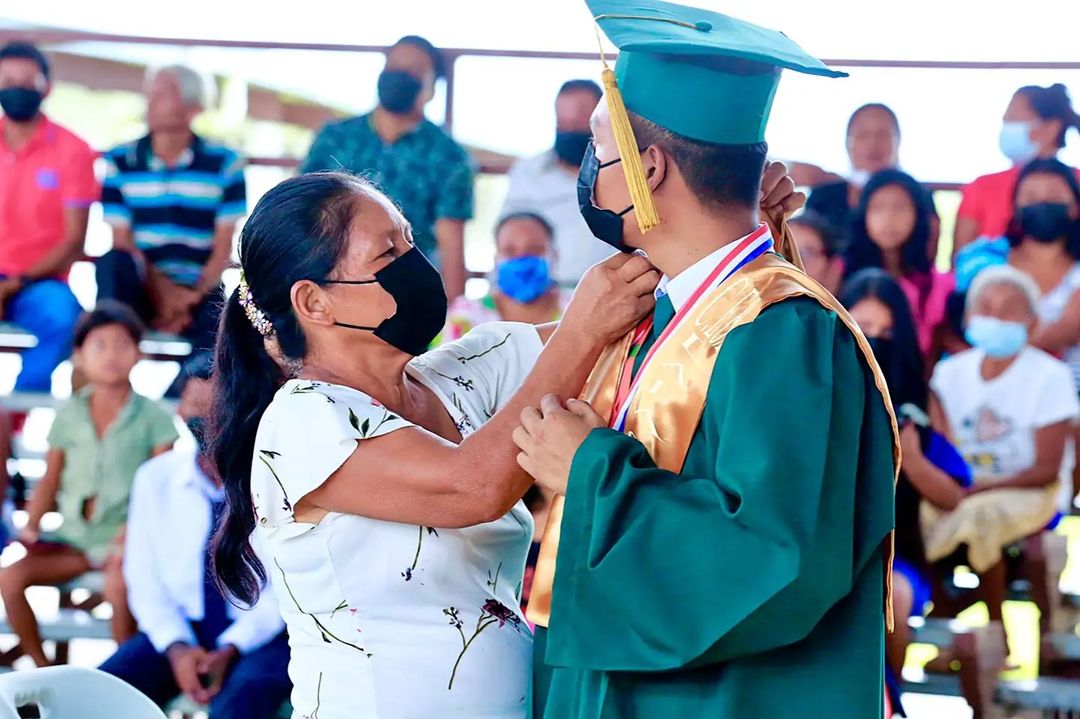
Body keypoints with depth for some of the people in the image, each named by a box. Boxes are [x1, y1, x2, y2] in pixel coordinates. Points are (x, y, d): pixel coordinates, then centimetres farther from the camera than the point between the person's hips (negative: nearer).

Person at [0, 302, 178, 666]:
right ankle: (43, 670, -2)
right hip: (74, 535, 4)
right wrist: (30, 528, -2)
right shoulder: (68, 416, 8)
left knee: (118, 585, -36)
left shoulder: (152, 417, -2)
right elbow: (49, 482, 12)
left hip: (124, 536, -4)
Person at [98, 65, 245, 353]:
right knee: (113, 261, -33)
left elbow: (223, 247, 0)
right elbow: (122, 242, -2)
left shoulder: (224, 164, 2)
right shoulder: (120, 161, 4)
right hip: (139, 290, 1)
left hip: (201, 293, -1)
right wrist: (162, 293, -18)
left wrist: (193, 297, -15)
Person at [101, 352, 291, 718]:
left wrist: (231, 649, -16)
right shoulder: (154, 478, 5)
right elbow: (145, 580, 7)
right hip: (180, 629, 4)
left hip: (258, 636, -4)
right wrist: (176, 647, -10)